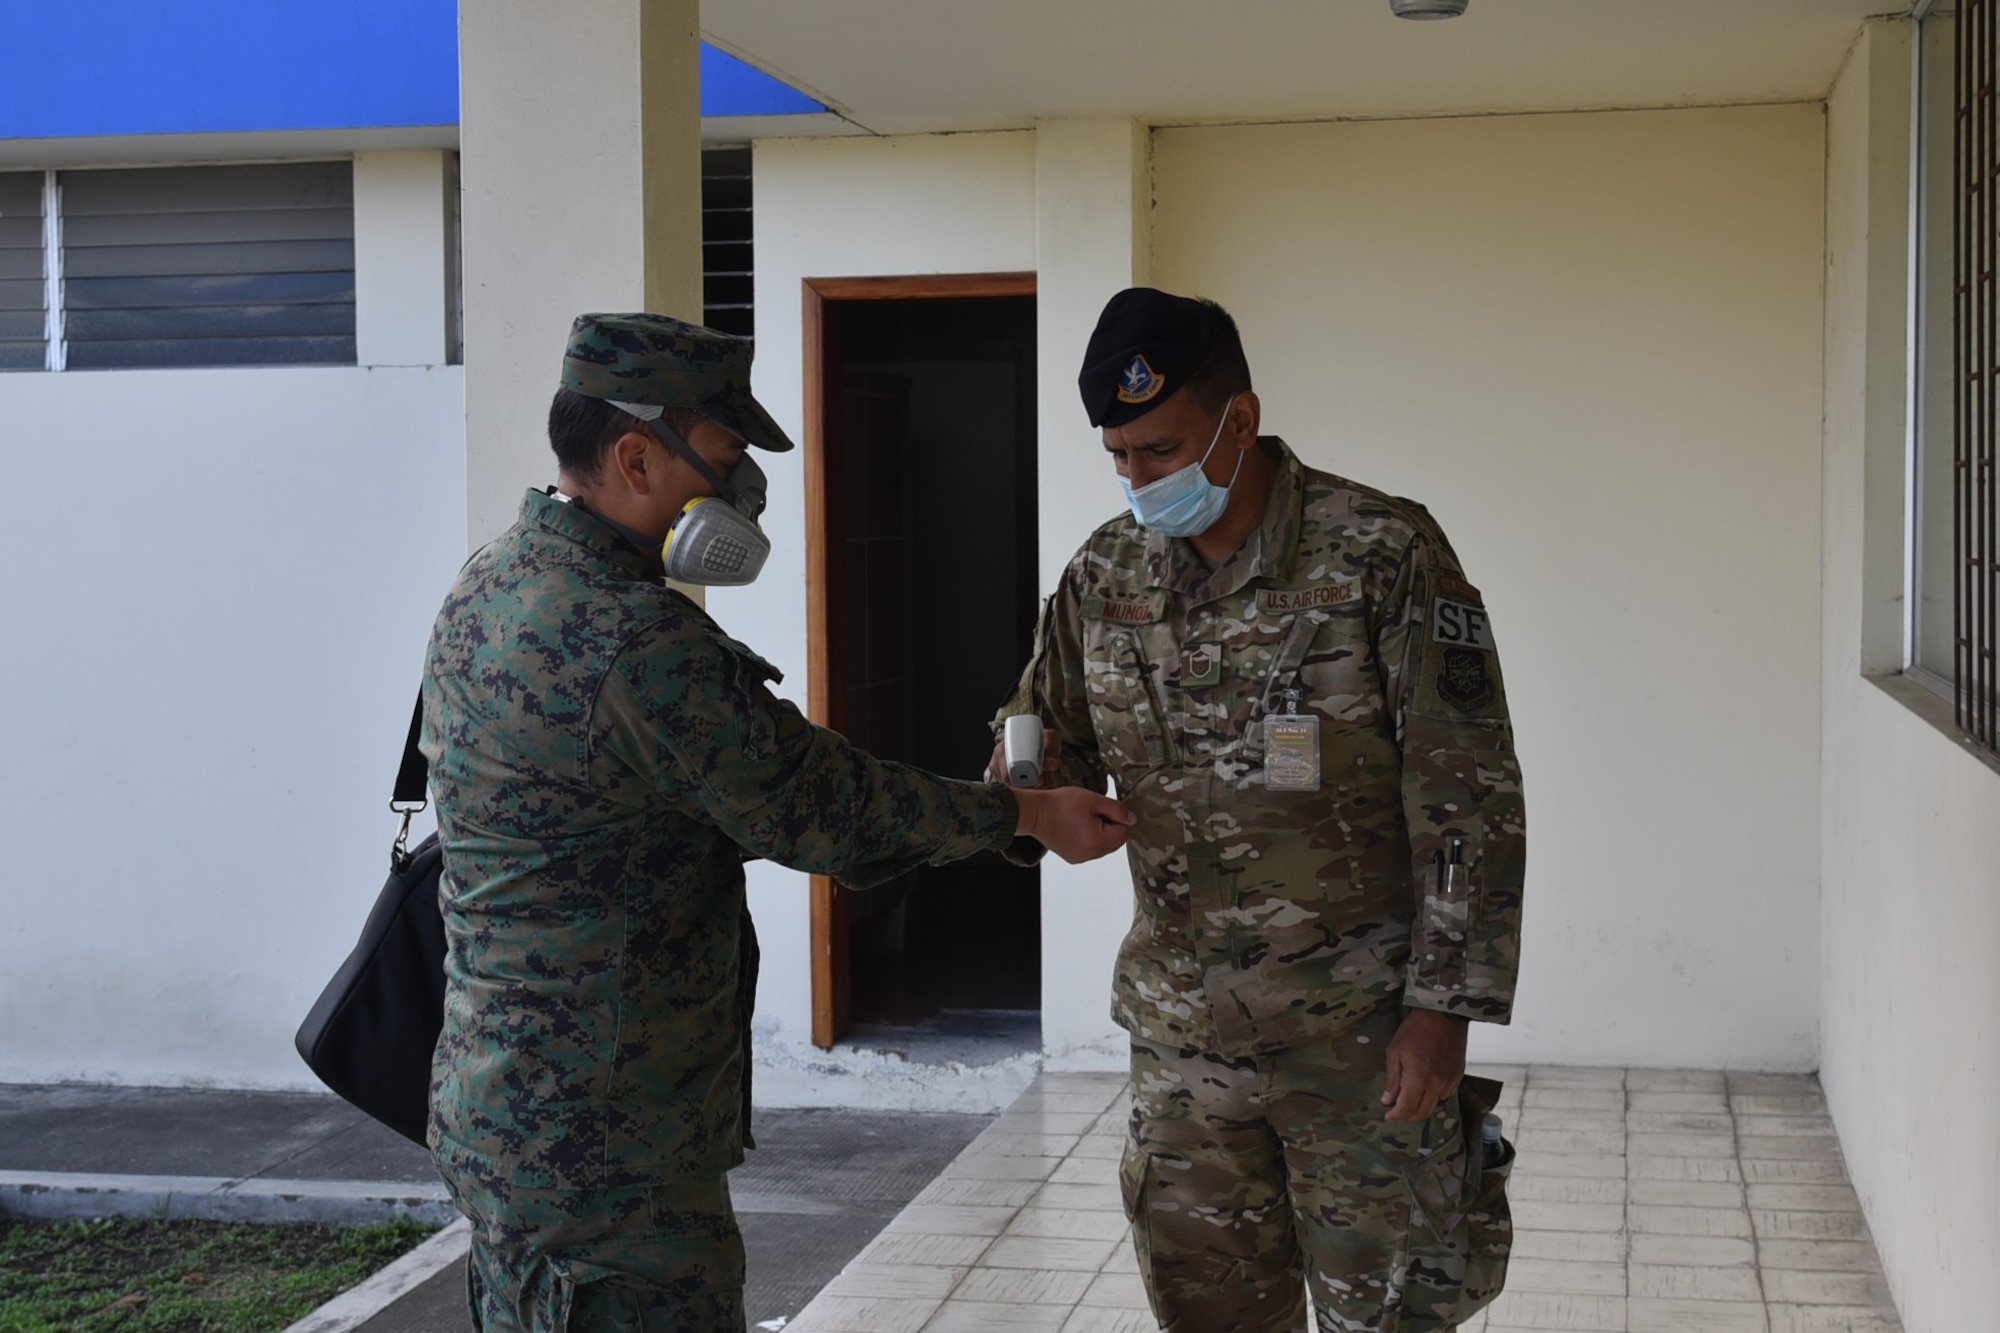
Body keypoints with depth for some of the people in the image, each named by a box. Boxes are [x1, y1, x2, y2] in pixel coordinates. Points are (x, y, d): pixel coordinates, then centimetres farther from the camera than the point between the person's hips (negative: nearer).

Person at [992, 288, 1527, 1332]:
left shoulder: (1384, 554, -13)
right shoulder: (1105, 573, 2)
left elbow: (1470, 804, -12)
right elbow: (1046, 744, 13)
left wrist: (1442, 1007, -14)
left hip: (1361, 1036, -4)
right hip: (1182, 1033, 5)